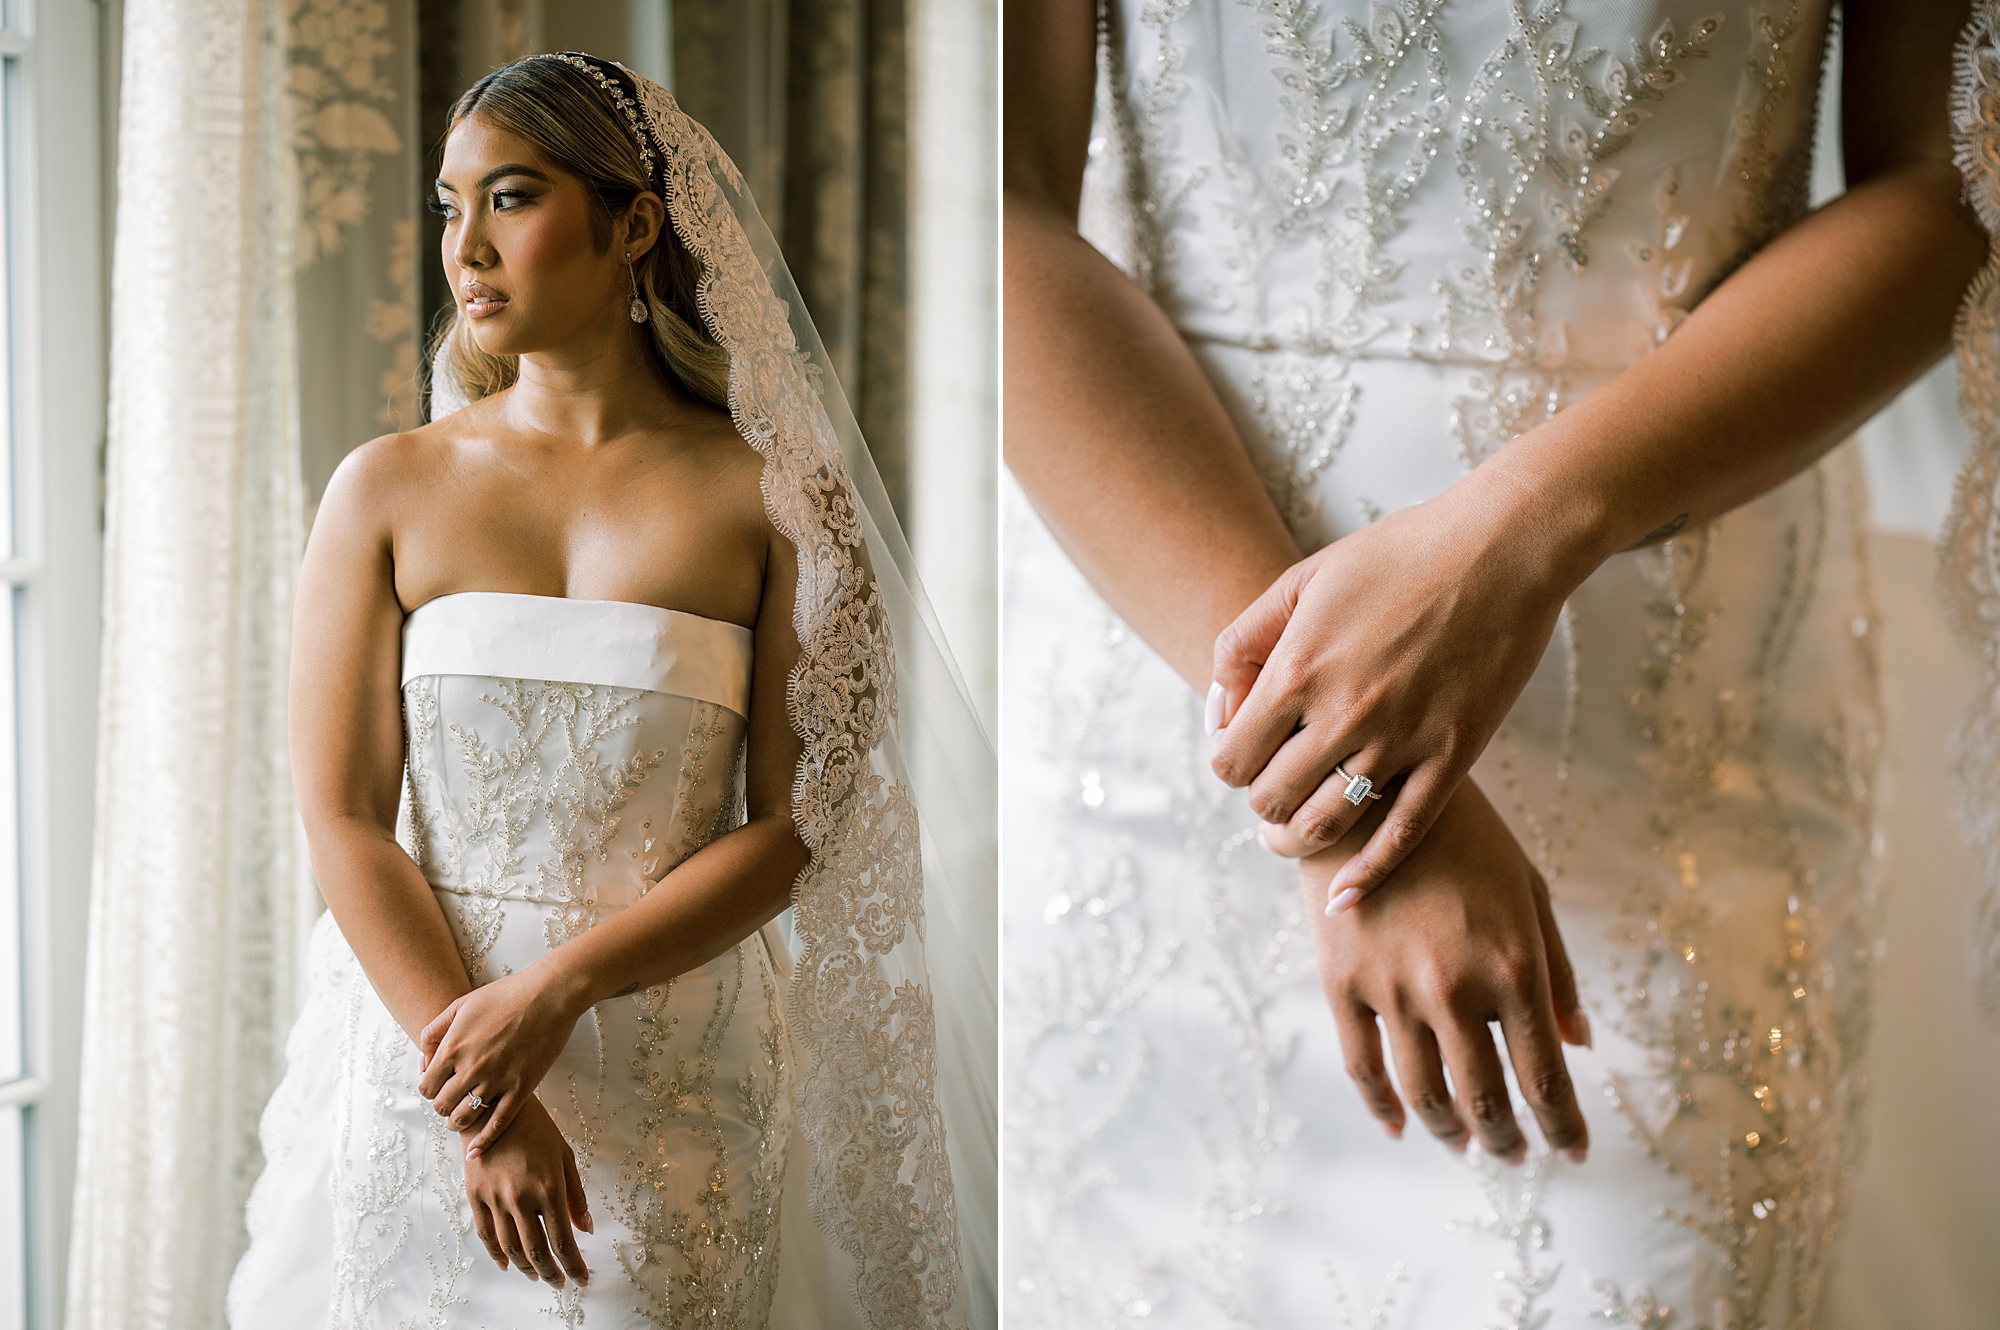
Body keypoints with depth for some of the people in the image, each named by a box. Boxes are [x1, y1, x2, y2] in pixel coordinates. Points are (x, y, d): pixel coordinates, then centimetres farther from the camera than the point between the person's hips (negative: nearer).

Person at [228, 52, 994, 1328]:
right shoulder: (388, 490, 1)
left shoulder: (772, 496, -3)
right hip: (419, 1046, 1)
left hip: (676, 1075, -1)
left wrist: (555, 992, -17)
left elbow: (792, 831, -5)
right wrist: (489, 1111, -14)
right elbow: (344, 820, -4)